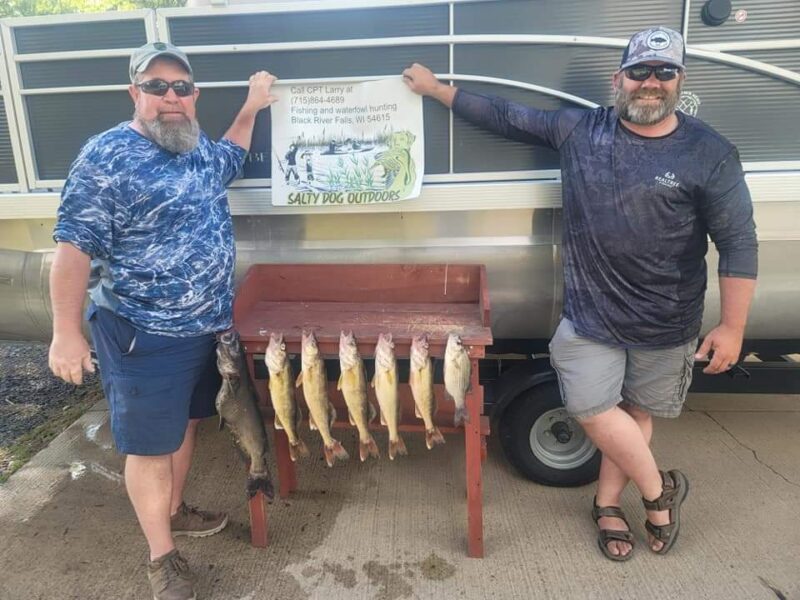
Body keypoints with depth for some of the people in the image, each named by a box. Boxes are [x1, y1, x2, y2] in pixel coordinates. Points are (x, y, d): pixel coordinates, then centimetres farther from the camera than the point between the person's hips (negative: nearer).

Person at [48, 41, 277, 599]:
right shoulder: (107, 155, -16)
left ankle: (174, 510, 44)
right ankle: (162, 555, 23)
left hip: (202, 327, 8)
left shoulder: (200, 151, 6)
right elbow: (74, 247, -17)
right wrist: (67, 333, -18)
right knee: (150, 443, 6)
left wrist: (250, 108, 24)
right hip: (142, 336, -7)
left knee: (186, 423, 21)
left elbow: (229, 160, 32)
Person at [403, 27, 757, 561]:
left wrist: (732, 327, -10)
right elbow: (506, 116, 7)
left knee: (636, 412, 12)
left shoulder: (710, 153, -7)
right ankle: (660, 491, 24)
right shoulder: (578, 130, -1)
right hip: (591, 315, 1)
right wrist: (436, 88, 11)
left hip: (667, 325, -1)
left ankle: (608, 504, 34)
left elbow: (739, 243, -6)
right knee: (593, 409, -2)